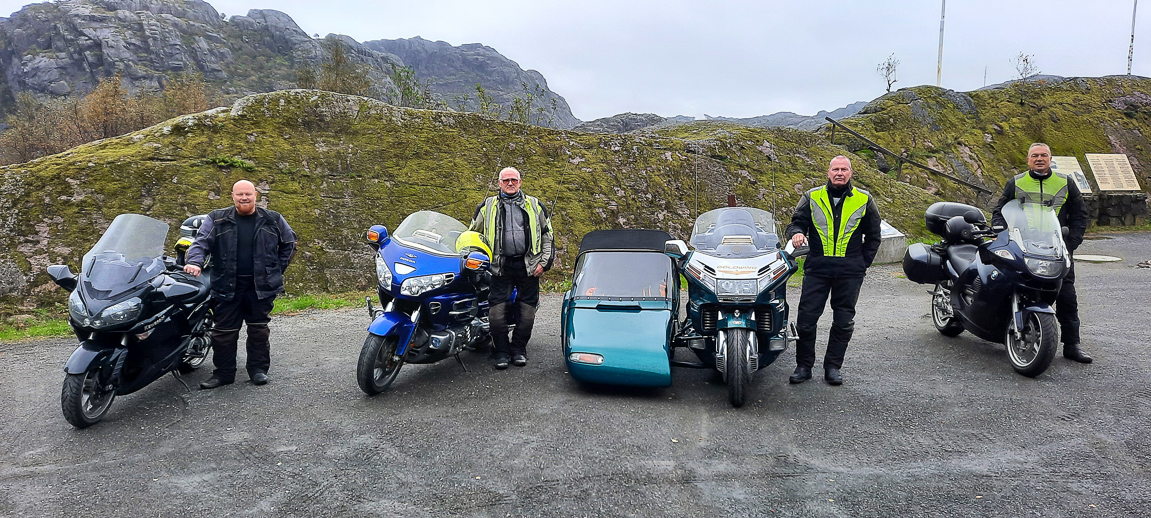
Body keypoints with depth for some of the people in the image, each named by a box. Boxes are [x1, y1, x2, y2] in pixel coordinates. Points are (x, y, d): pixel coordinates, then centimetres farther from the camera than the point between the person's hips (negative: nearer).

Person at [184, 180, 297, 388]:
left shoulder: (272, 220, 6)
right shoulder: (217, 219, 4)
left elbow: (289, 243, 16)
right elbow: (201, 242, -3)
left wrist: (278, 269, 9)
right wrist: (195, 262, -22)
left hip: (261, 286, 0)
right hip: (227, 286, 0)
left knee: (259, 329, 6)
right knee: (224, 331, 3)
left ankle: (258, 369, 18)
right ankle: (223, 373, 14)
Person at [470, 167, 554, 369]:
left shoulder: (534, 205, 12)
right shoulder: (488, 206, 12)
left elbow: (547, 234, 13)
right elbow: (474, 234, 19)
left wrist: (544, 262, 3)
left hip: (528, 266, 1)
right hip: (501, 266, 0)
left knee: (527, 312, 3)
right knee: (497, 312, -7)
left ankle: (519, 349, 19)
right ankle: (502, 352, 8)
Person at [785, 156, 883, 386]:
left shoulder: (864, 201, 8)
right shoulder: (812, 197, 8)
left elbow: (873, 237, 15)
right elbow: (796, 223, 7)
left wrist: (862, 264, 8)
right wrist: (796, 233, -17)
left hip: (850, 272, 1)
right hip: (817, 268, 0)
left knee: (843, 322, 5)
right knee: (806, 318, -3)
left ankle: (833, 366, 17)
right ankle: (803, 366, 9)